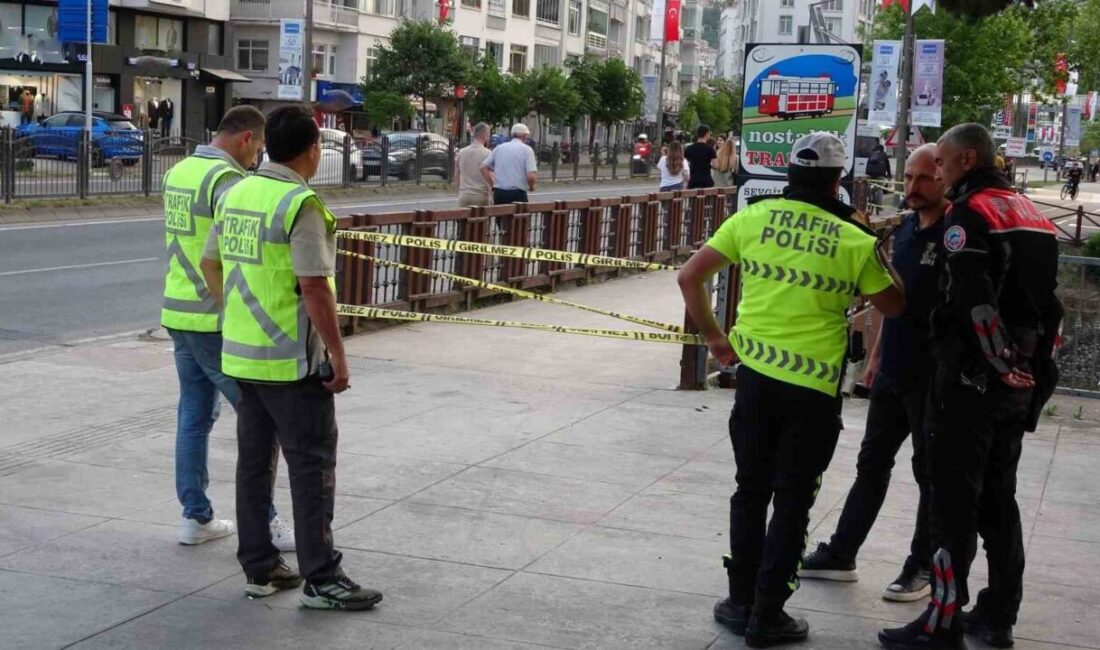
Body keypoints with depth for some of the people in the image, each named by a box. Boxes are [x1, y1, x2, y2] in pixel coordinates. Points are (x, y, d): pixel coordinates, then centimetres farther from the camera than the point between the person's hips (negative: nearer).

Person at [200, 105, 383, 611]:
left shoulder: (236, 195, 7)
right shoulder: (301, 205, -17)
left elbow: (212, 265, 16)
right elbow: (315, 288, -21)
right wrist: (338, 355, -15)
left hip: (242, 355, 8)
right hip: (293, 361, -8)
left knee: (254, 460, 12)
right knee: (312, 464, -2)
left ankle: (259, 568, 19)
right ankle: (320, 578, 1)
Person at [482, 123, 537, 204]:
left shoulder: (499, 148, 11)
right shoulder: (527, 149, -2)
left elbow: (483, 168, 7)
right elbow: (531, 176, -12)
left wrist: (492, 185, 12)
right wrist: (531, 187, 8)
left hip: (498, 193, 4)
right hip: (518, 194, -4)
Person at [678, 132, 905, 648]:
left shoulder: (751, 218, 0)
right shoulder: (855, 240, -6)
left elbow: (689, 277, 3)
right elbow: (894, 307, 7)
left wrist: (713, 337, 13)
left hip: (755, 373, 3)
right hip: (815, 387, -2)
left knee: (751, 492, 17)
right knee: (792, 502, 9)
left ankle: (741, 602, 23)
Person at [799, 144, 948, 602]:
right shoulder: (904, 230, 8)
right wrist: (876, 356, 17)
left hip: (932, 377, -7)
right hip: (892, 372, 7)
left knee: (931, 473, 6)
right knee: (872, 464, 15)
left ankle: (922, 568, 17)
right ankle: (840, 554, 24)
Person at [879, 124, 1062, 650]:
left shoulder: (969, 212, -12)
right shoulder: (1032, 214, 15)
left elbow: (976, 300, -23)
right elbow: (1047, 298, 16)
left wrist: (1001, 363, -16)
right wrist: (1031, 362, 16)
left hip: (972, 375, -8)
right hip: (1025, 380, 8)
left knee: (954, 502, -4)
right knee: (997, 497, 16)